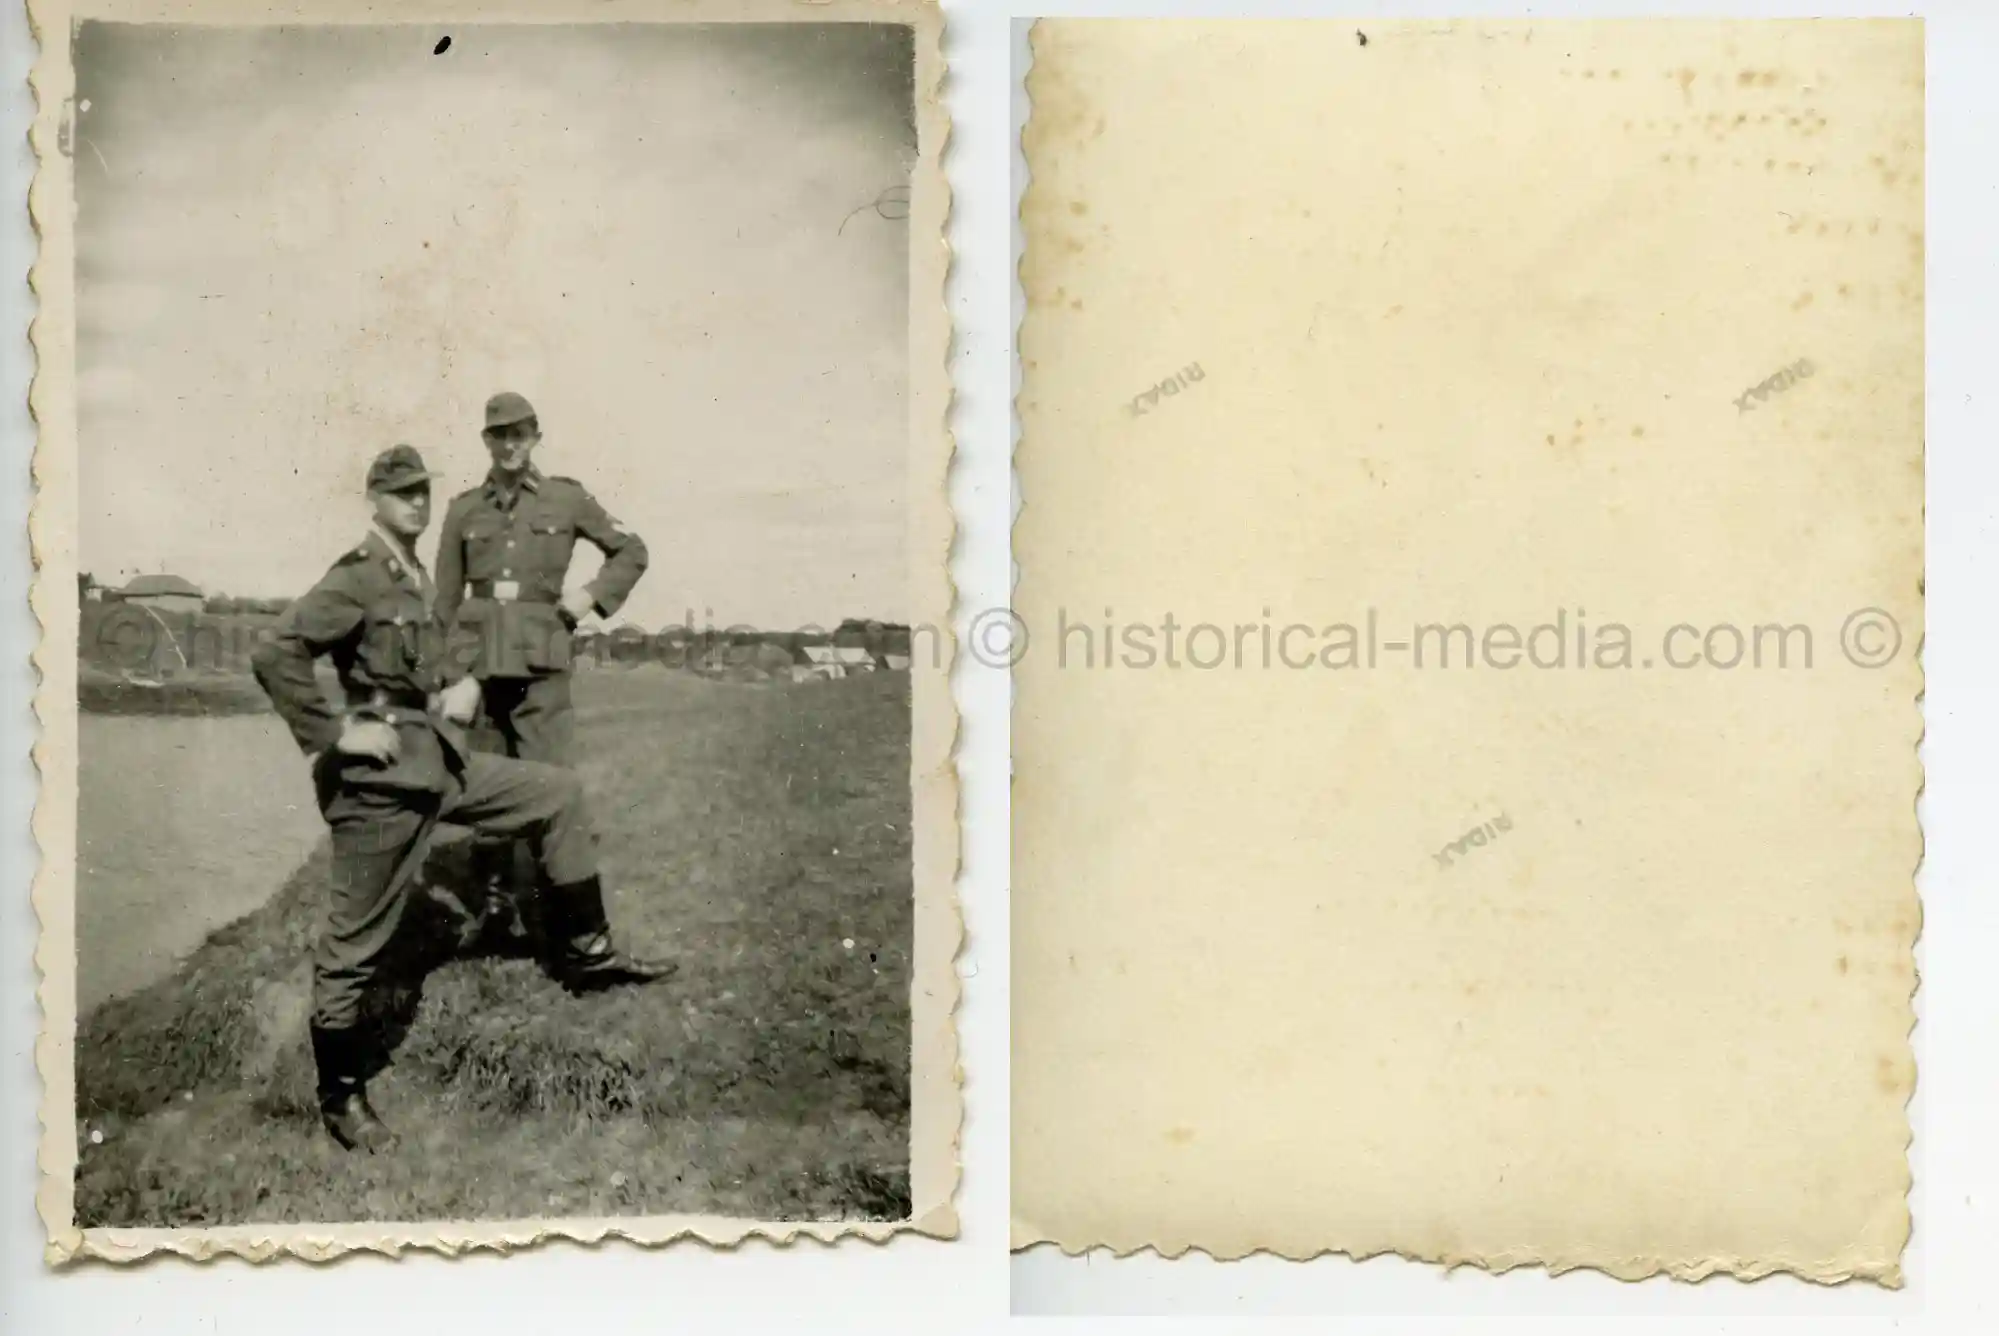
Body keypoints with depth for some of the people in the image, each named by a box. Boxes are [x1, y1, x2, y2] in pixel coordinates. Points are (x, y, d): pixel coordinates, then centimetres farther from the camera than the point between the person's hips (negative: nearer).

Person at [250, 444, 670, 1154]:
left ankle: (584, 952, 19)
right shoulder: (355, 578, -14)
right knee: (357, 938, 0)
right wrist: (334, 734, -22)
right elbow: (273, 656, -25)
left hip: (441, 757, 9)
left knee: (558, 793, 12)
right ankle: (340, 1094, 13)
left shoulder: (419, 578, 13)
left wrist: (463, 685, 8)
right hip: (382, 774, -9)